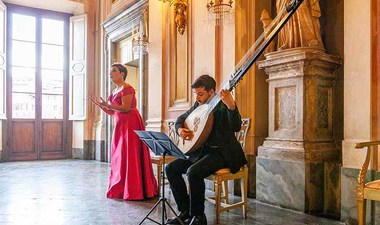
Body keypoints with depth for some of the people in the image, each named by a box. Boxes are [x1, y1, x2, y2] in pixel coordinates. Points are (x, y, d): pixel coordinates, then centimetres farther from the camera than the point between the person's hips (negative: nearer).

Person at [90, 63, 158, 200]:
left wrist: (107, 104, -21)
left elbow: (126, 108, -18)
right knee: (118, 156, 9)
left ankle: (134, 191, 0)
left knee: (130, 156, -7)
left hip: (130, 125, -9)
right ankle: (120, 189, 17)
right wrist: (100, 105, 7)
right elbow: (112, 112, 18)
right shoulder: (115, 91, 18)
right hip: (120, 125, 9)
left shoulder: (126, 88, -8)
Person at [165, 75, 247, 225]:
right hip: (200, 151, 8)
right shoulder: (199, 105, 8)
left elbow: (236, 127, -28)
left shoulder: (223, 104, -12)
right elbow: (181, 118, 21)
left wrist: (231, 106, -45)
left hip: (221, 152, -8)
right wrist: (180, 129, -2)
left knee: (193, 172, -30)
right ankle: (186, 211, 7)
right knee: (171, 168, -4)